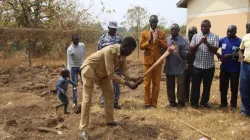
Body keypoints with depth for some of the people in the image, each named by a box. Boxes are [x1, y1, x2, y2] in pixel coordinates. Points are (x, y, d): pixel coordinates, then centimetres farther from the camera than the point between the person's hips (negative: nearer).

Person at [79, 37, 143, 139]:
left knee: (109, 94, 9)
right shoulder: (110, 51, -36)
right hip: (89, 69, -8)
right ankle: (83, 129, -7)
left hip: (102, 72, 9)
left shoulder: (123, 54, -10)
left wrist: (133, 79, -23)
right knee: (87, 99, -11)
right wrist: (127, 84, -36)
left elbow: (123, 70, -6)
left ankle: (110, 121, 22)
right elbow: (111, 74, -36)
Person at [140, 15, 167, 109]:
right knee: (147, 83, 1)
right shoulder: (144, 33, 5)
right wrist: (149, 41, -19)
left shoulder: (162, 33, 7)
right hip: (148, 60, -1)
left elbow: (165, 46, -1)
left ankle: (154, 103, 13)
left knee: (156, 83, 5)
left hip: (158, 61, 1)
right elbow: (141, 47, -2)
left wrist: (159, 40, -19)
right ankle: (147, 103, 10)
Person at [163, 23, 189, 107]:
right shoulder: (166, 39, 5)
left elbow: (187, 53, -4)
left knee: (181, 84, 0)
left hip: (180, 67, -2)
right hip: (169, 66, 2)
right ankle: (172, 101, 22)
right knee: (170, 85, 9)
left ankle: (181, 102, 12)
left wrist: (181, 51, -24)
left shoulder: (183, 40, 1)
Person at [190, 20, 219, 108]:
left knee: (207, 86, 10)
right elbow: (191, 49, -3)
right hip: (197, 65, 1)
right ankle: (194, 102, 21)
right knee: (195, 85, 6)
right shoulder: (196, 36, 3)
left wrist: (206, 42, -22)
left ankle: (204, 102, 24)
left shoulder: (215, 37, -1)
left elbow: (215, 50, -10)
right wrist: (199, 43, -18)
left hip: (209, 66, 0)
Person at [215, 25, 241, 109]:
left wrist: (231, 55, -26)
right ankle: (223, 103, 27)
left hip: (235, 69, -3)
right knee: (223, 87, 12)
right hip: (224, 68, 3)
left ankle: (233, 105, 22)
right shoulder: (222, 40, 2)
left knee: (234, 88, 8)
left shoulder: (240, 42, -8)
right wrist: (218, 55, -13)